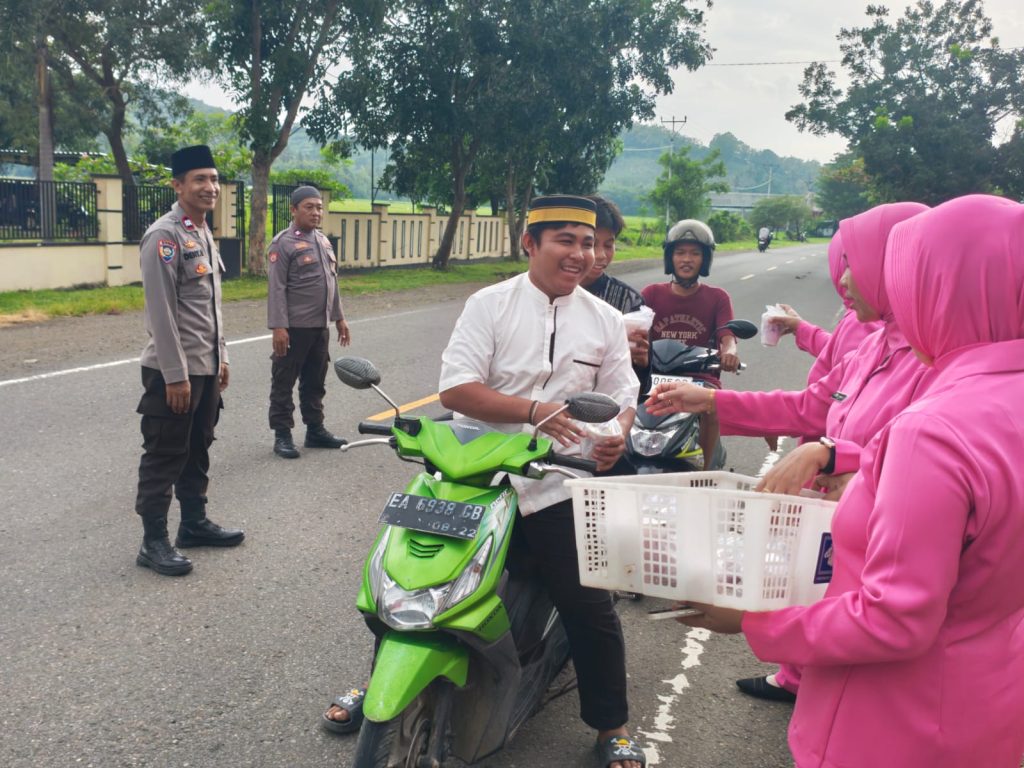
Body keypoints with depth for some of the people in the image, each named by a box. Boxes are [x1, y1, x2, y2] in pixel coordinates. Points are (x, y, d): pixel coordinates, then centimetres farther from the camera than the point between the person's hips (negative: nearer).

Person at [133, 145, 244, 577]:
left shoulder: (203, 233, 14)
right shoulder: (164, 236, -15)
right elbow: (161, 312, -20)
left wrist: (220, 356, 18)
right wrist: (175, 375, -21)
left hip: (206, 367, 9)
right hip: (173, 370, -9)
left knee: (197, 452, 17)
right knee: (164, 457, 0)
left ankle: (194, 523, 30)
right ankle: (153, 542, 9)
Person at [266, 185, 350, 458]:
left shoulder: (323, 240, 15)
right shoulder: (284, 242, -10)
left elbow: (332, 282, 20)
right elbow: (276, 288, -15)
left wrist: (339, 317, 18)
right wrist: (278, 326, -21)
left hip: (320, 326, 8)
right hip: (294, 327, -8)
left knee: (315, 382, 15)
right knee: (284, 383, 2)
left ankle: (315, 430, 25)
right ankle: (282, 436, 8)